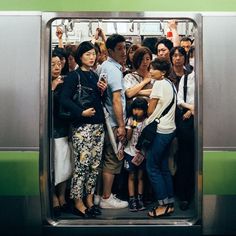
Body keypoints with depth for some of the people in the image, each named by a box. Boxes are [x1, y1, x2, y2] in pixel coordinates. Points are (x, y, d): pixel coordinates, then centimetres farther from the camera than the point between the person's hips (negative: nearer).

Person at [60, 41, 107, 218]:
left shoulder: (95, 76, 16)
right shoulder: (74, 76, -3)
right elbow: (65, 99, -12)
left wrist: (103, 91, 2)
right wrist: (82, 112, -20)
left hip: (98, 124, 7)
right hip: (82, 125, -6)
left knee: (95, 164, 9)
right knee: (82, 164, -5)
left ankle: (89, 199, 21)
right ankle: (78, 202, 9)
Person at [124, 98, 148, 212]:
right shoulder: (130, 120, -4)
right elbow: (128, 137, -6)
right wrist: (131, 127, -21)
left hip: (142, 153, 0)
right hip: (131, 152, 1)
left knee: (140, 176, 9)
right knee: (131, 176, 6)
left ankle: (140, 199, 18)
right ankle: (132, 199, 11)